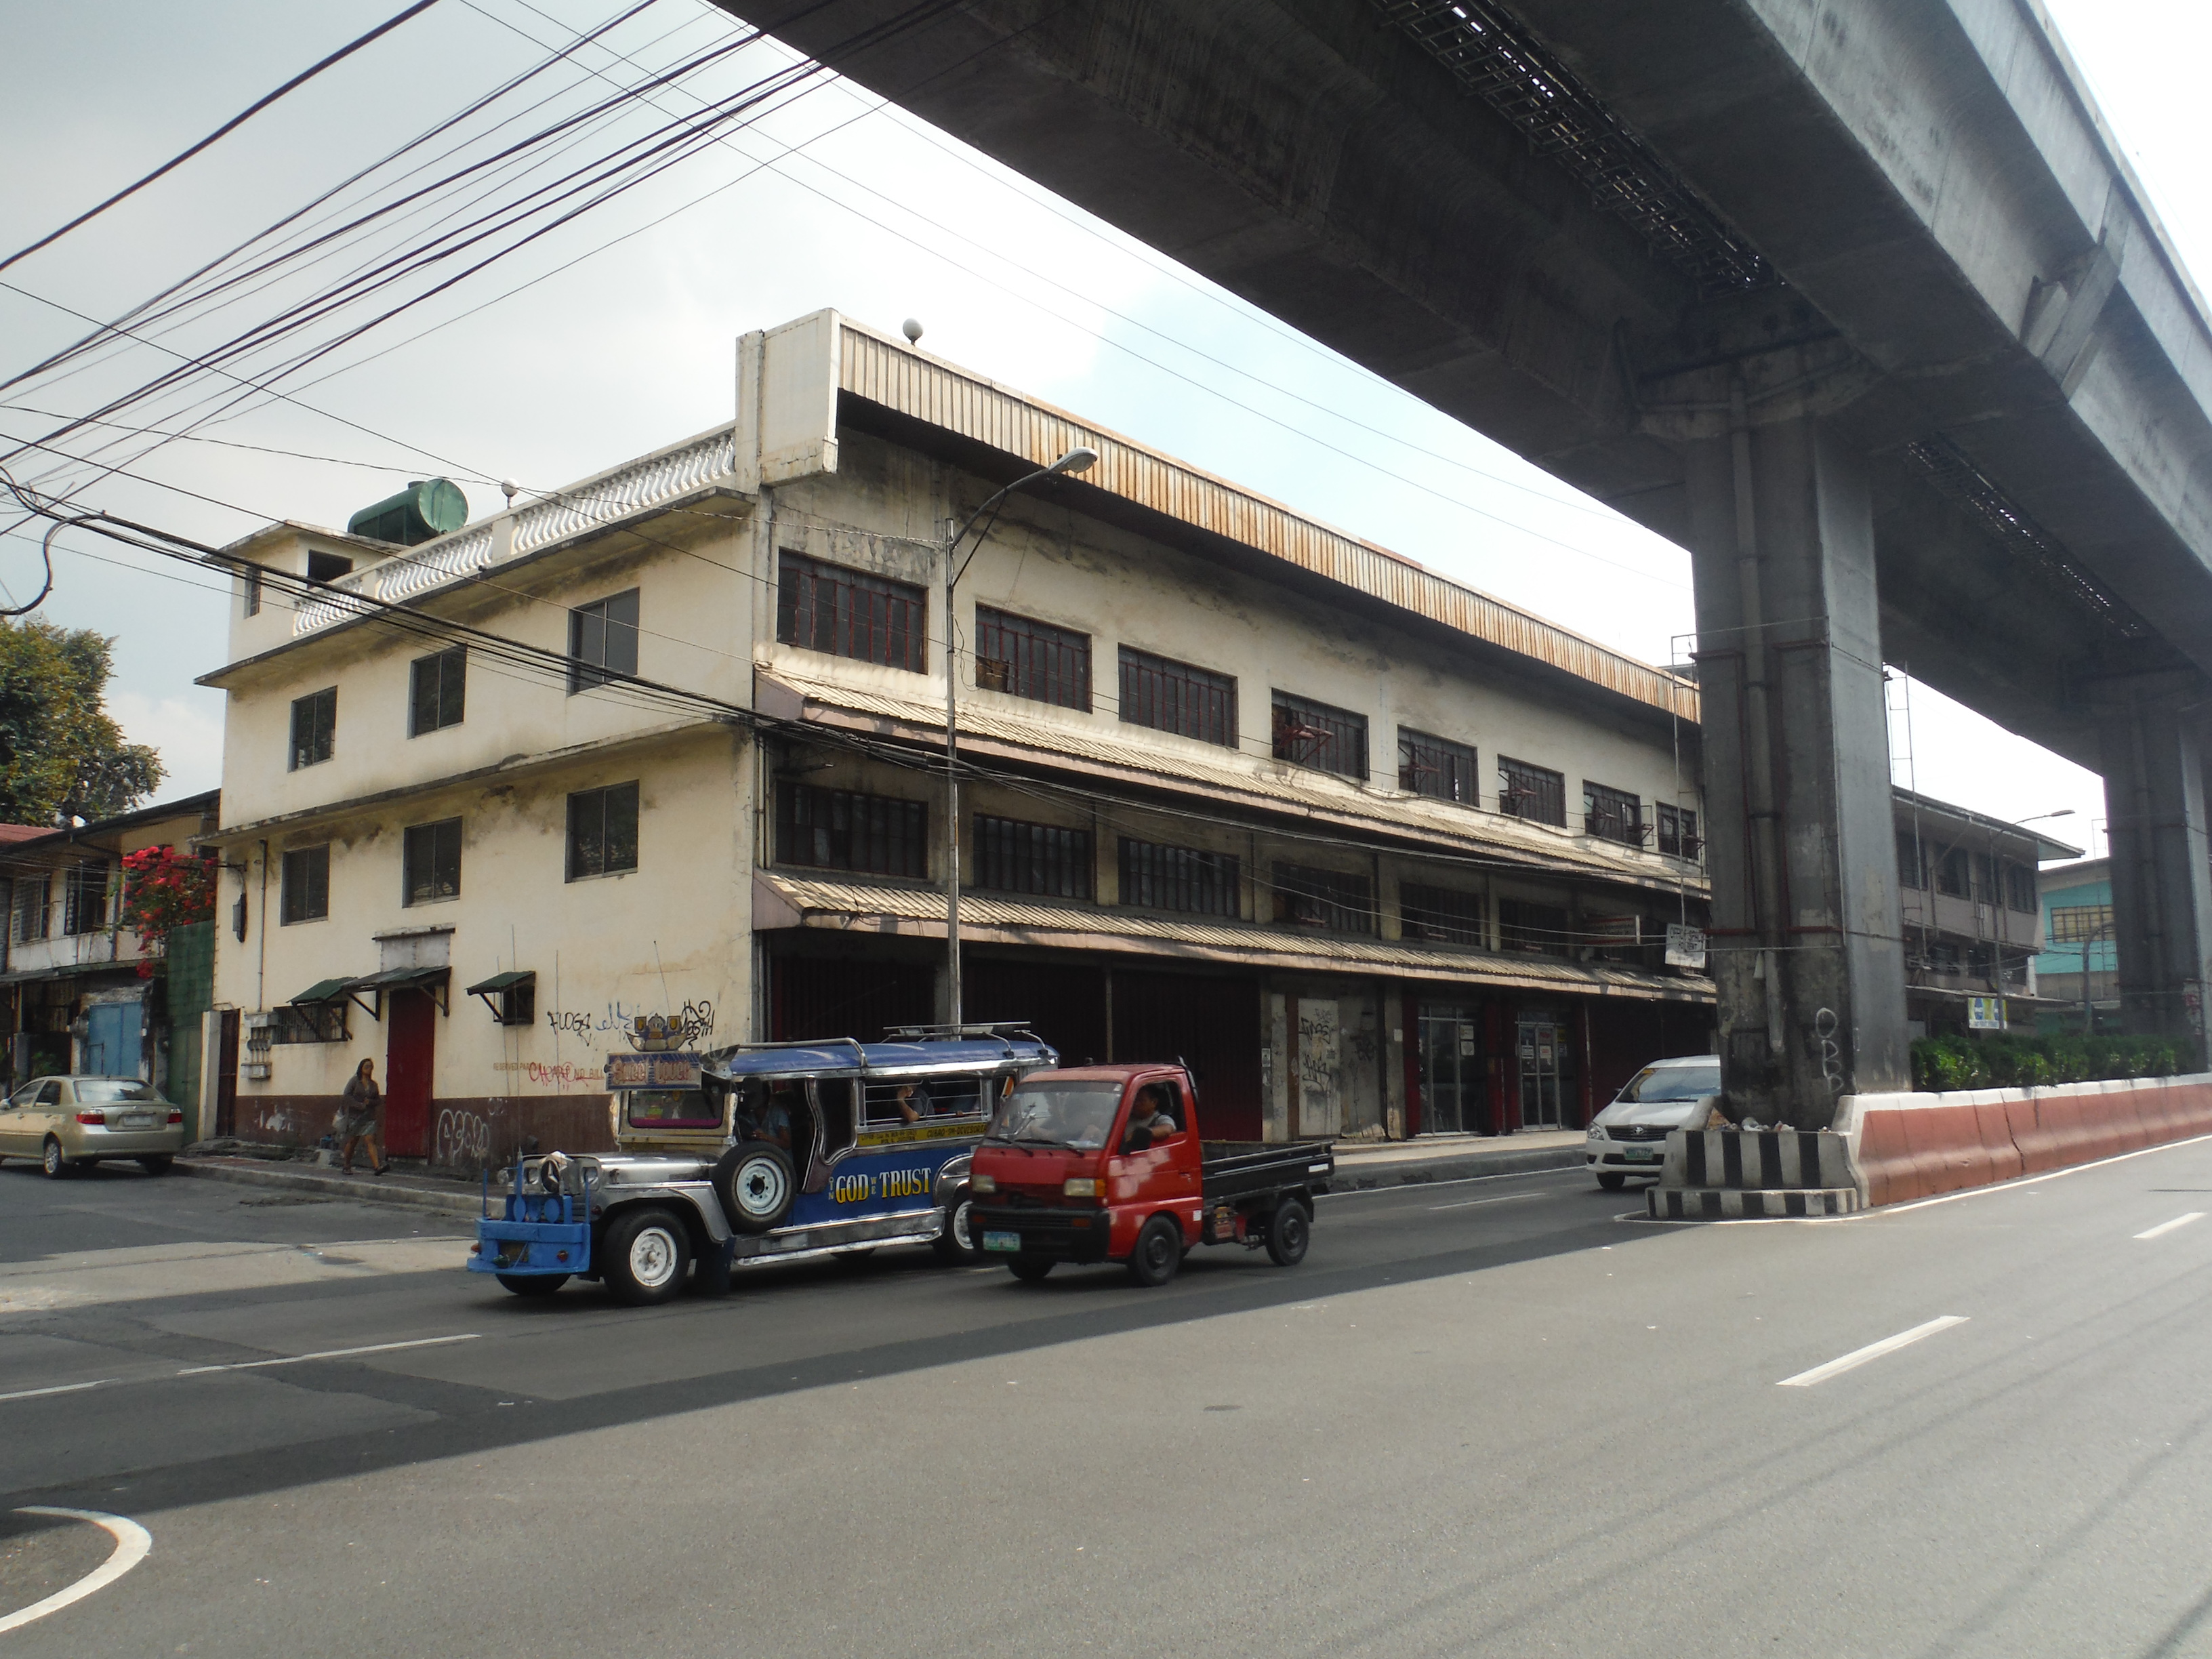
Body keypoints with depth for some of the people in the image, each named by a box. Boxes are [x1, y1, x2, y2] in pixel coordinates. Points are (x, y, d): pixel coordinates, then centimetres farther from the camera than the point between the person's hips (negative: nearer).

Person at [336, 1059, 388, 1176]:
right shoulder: (354, 1081, 0)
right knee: (352, 1142, 7)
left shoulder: (373, 1084, 13)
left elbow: (379, 1100, 15)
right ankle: (346, 1166, 25)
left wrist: (370, 1102, -6)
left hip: (369, 1117, 2)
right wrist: (359, 1105, -17)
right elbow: (347, 1096, -10)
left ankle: (378, 1166, -25)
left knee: (370, 1140, -10)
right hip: (354, 1116, -2)